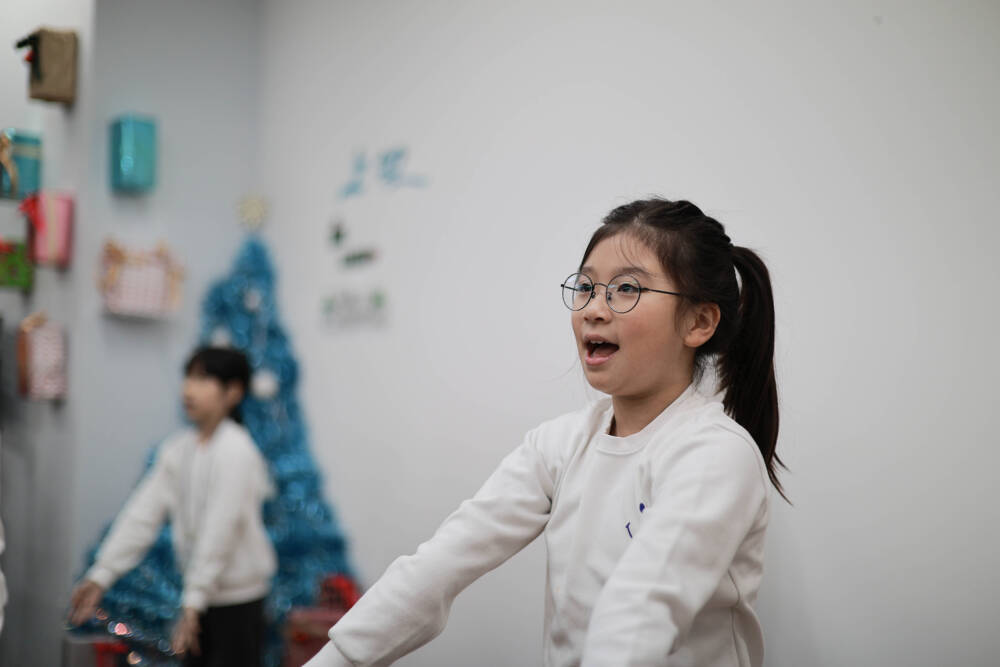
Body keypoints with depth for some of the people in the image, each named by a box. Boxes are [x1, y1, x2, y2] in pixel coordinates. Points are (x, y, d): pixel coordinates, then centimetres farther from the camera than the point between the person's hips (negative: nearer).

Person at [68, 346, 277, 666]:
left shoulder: (235, 450, -17)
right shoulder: (177, 448, 3)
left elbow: (219, 531, -22)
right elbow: (142, 514, 1)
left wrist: (193, 600, -24)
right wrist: (101, 575, -5)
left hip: (239, 595, -6)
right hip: (199, 590, 7)